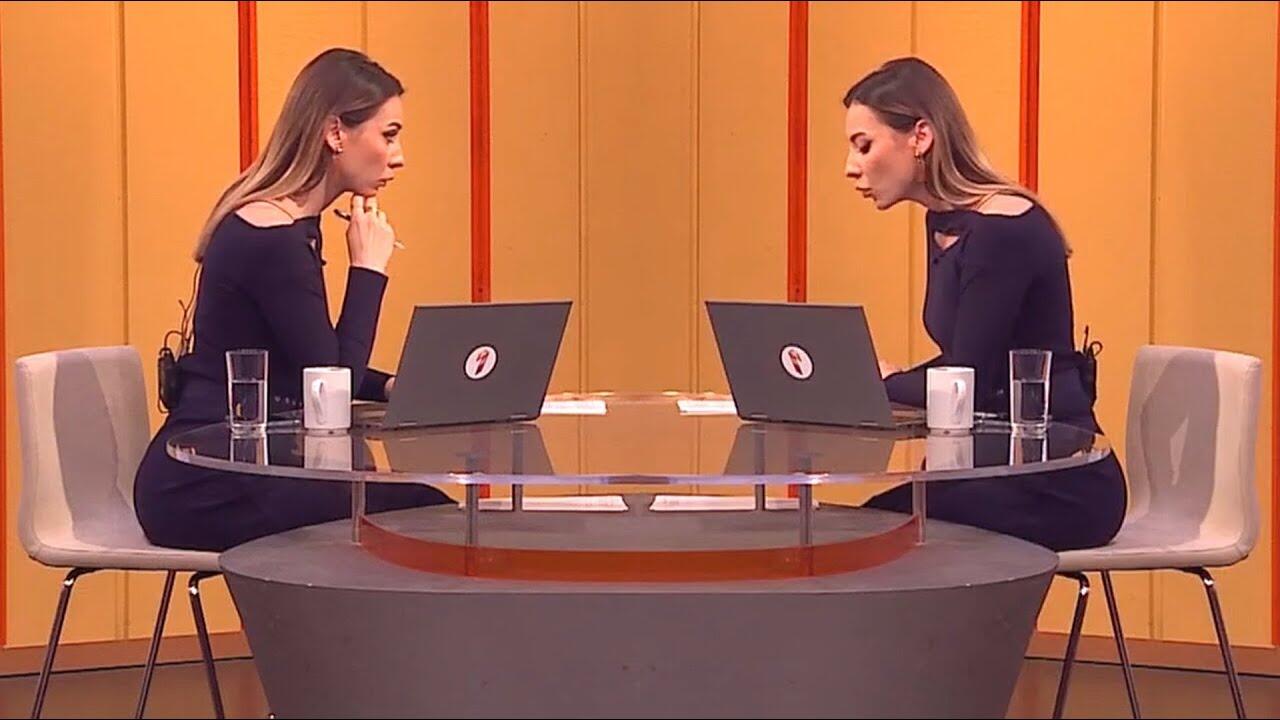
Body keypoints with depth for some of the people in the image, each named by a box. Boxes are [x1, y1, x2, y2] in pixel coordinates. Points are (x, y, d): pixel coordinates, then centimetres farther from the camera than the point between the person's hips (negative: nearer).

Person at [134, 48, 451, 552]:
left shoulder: (294, 225, 13)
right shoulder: (272, 238, -17)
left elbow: (313, 369, 23)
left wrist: (391, 386, 5)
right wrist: (370, 268, -7)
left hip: (231, 473, 9)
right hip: (201, 489, -9)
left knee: (429, 510, -4)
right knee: (422, 517, -16)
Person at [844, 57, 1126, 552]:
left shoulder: (1004, 229, -17)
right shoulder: (945, 224, 11)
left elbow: (968, 388, -18)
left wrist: (872, 383, -3)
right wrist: (891, 379, 3)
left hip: (1060, 487, -8)